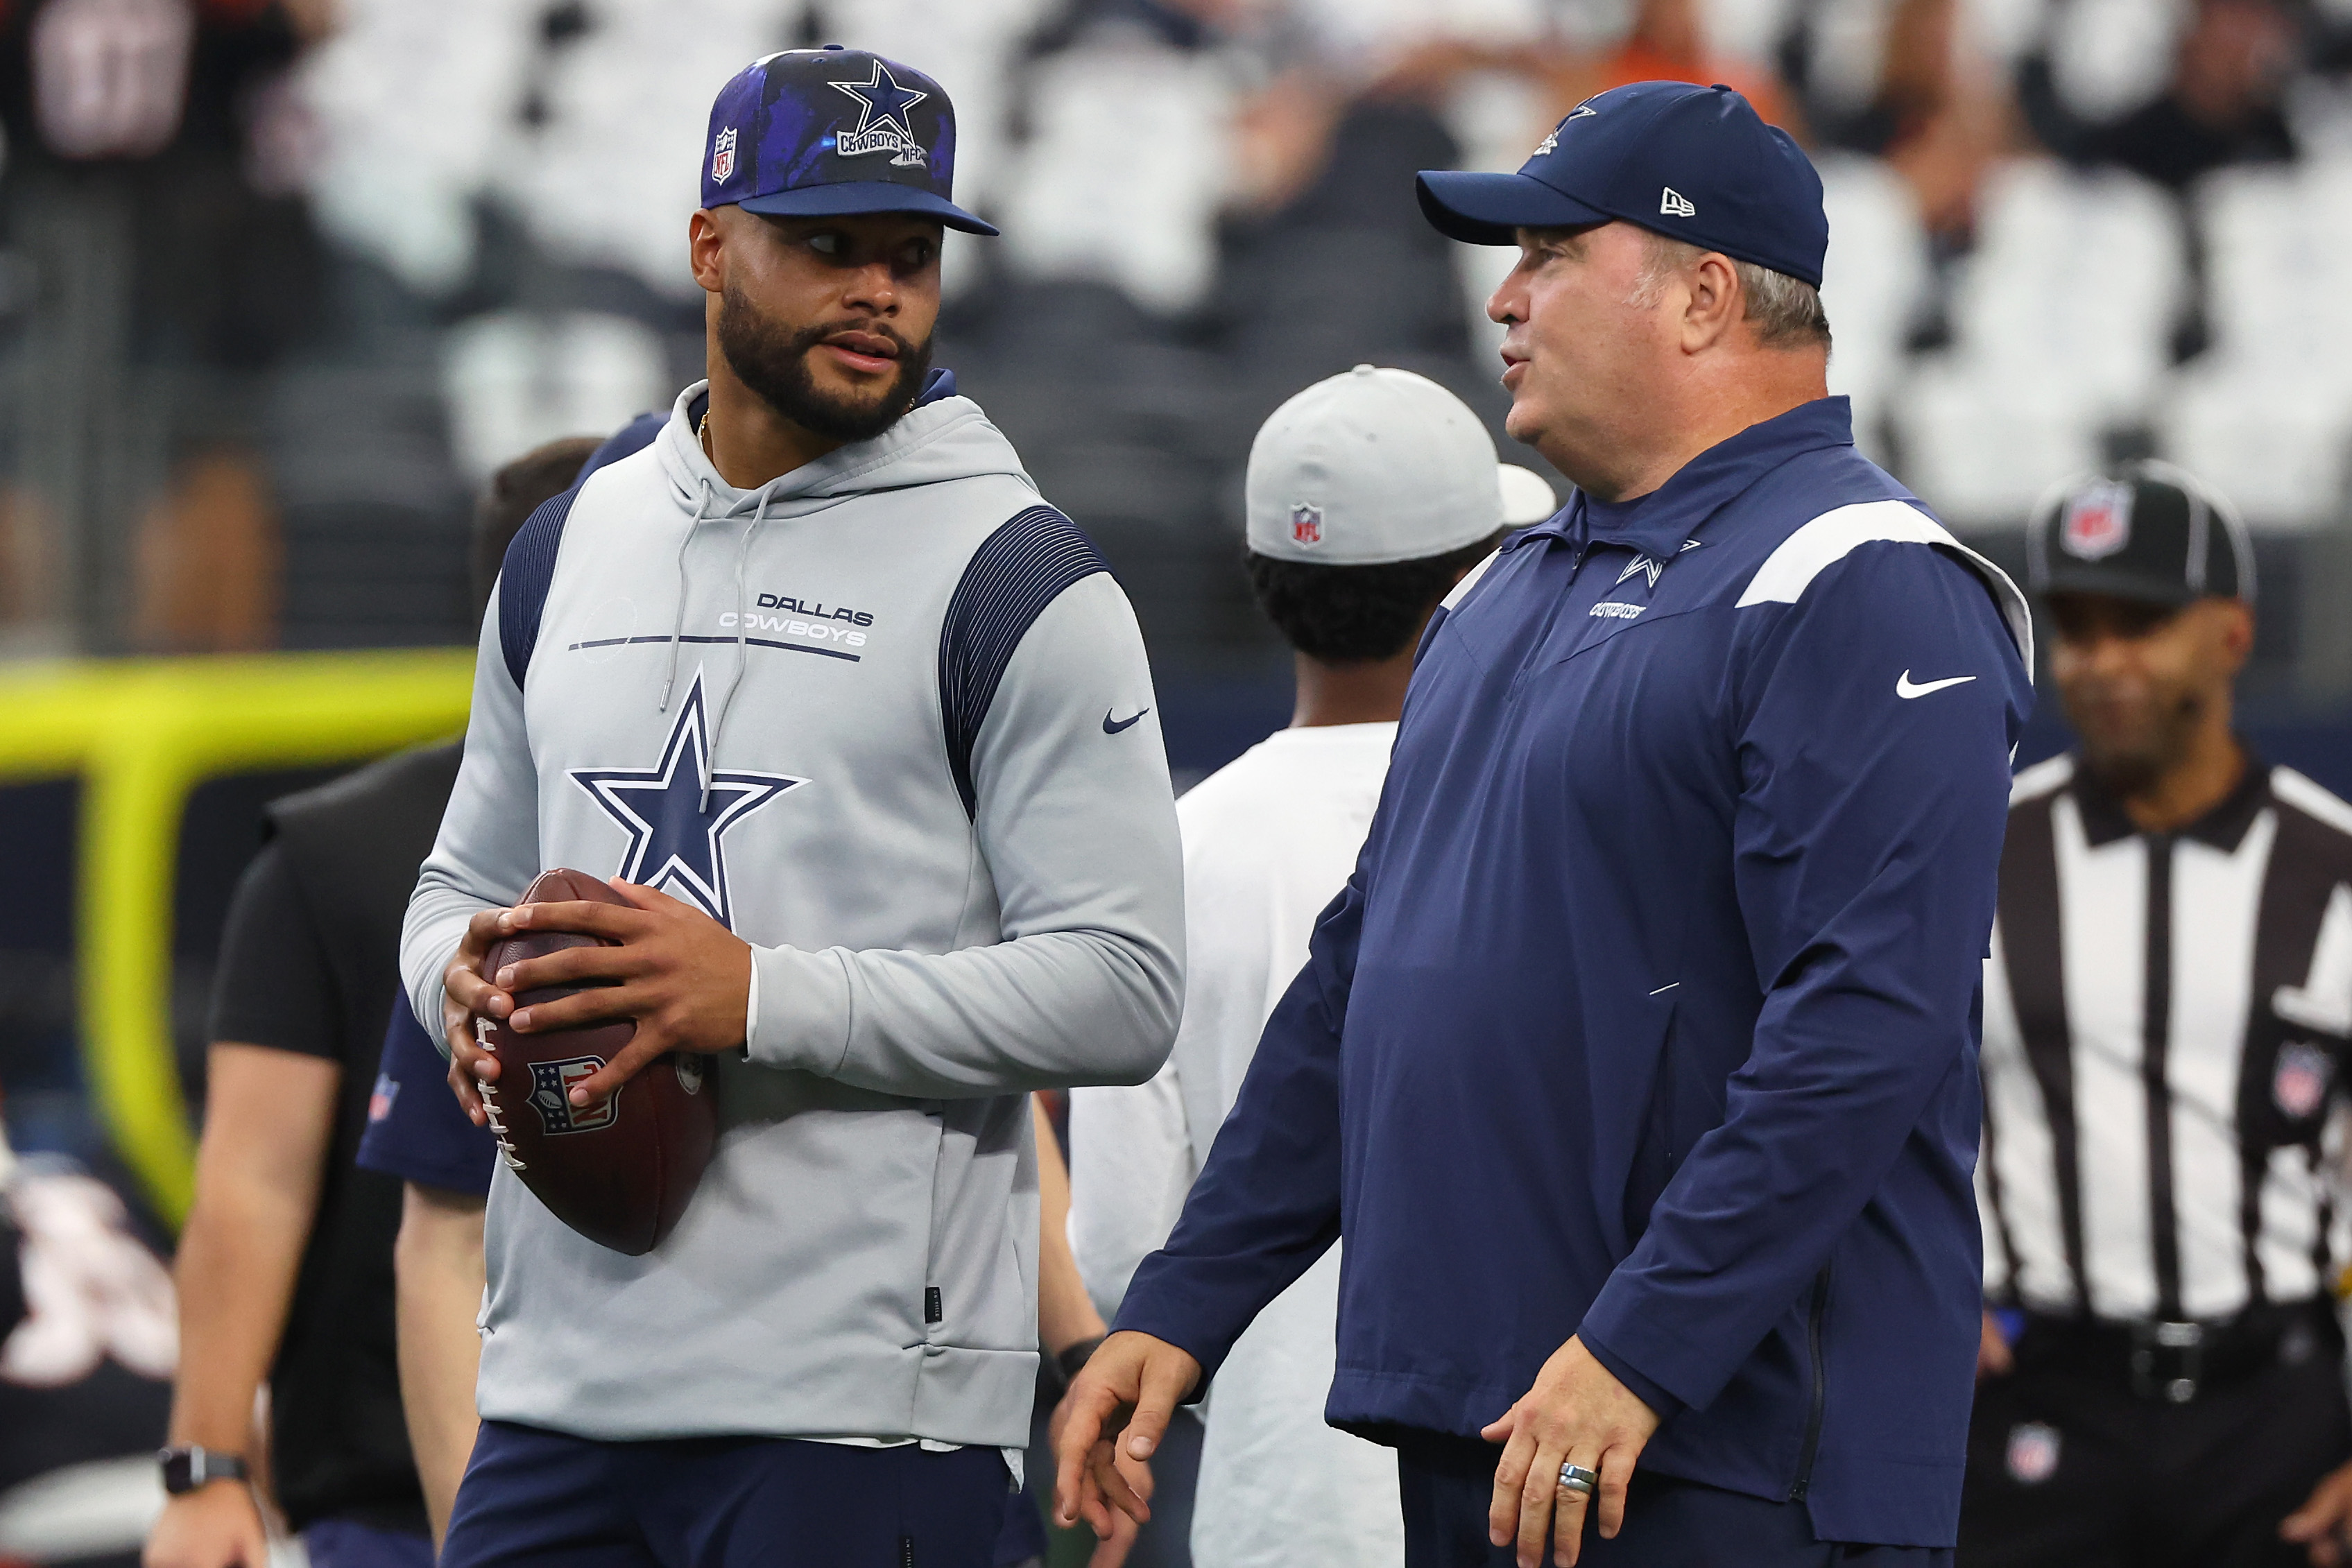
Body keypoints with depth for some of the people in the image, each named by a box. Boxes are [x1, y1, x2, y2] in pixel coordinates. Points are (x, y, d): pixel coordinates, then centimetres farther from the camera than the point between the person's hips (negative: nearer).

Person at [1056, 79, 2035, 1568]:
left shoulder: (1860, 590, -10)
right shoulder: (1509, 592, 20)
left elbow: (1869, 1026, -21)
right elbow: (1354, 983, 24)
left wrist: (1637, 1350, -25)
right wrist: (1183, 1309, 17)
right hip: (1467, 1436, 9)